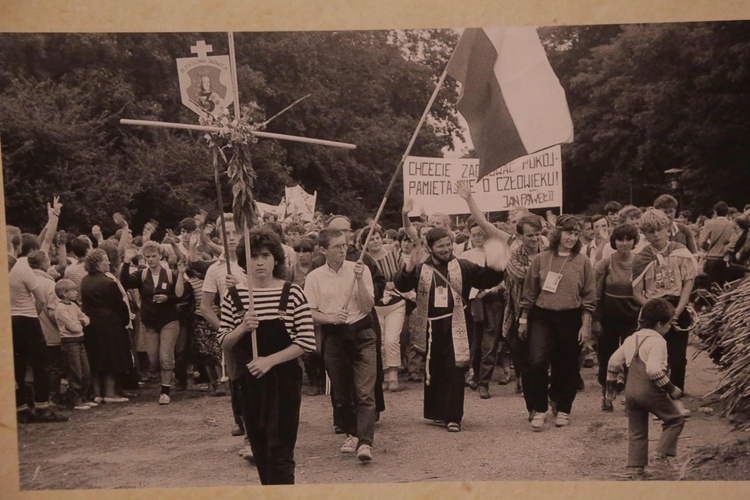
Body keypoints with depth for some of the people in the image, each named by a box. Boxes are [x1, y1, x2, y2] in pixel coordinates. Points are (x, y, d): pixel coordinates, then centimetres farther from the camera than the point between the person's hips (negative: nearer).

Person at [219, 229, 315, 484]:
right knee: (260, 452, 13)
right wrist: (242, 328, -15)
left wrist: (270, 360, -17)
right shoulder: (233, 295, 1)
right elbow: (223, 342, 5)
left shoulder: (292, 293, -6)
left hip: (283, 380, -3)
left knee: (280, 452, -4)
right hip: (248, 381, 3)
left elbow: (307, 341, -8)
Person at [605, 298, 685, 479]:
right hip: (650, 391, -7)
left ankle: (637, 467, 17)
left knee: (636, 430, 16)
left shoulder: (632, 339, 14)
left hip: (631, 390, 7)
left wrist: (611, 386, 24)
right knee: (675, 419, 9)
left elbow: (613, 362, 16)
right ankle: (661, 455, -1)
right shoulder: (658, 341, -11)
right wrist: (671, 389, -15)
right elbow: (654, 370, -23)